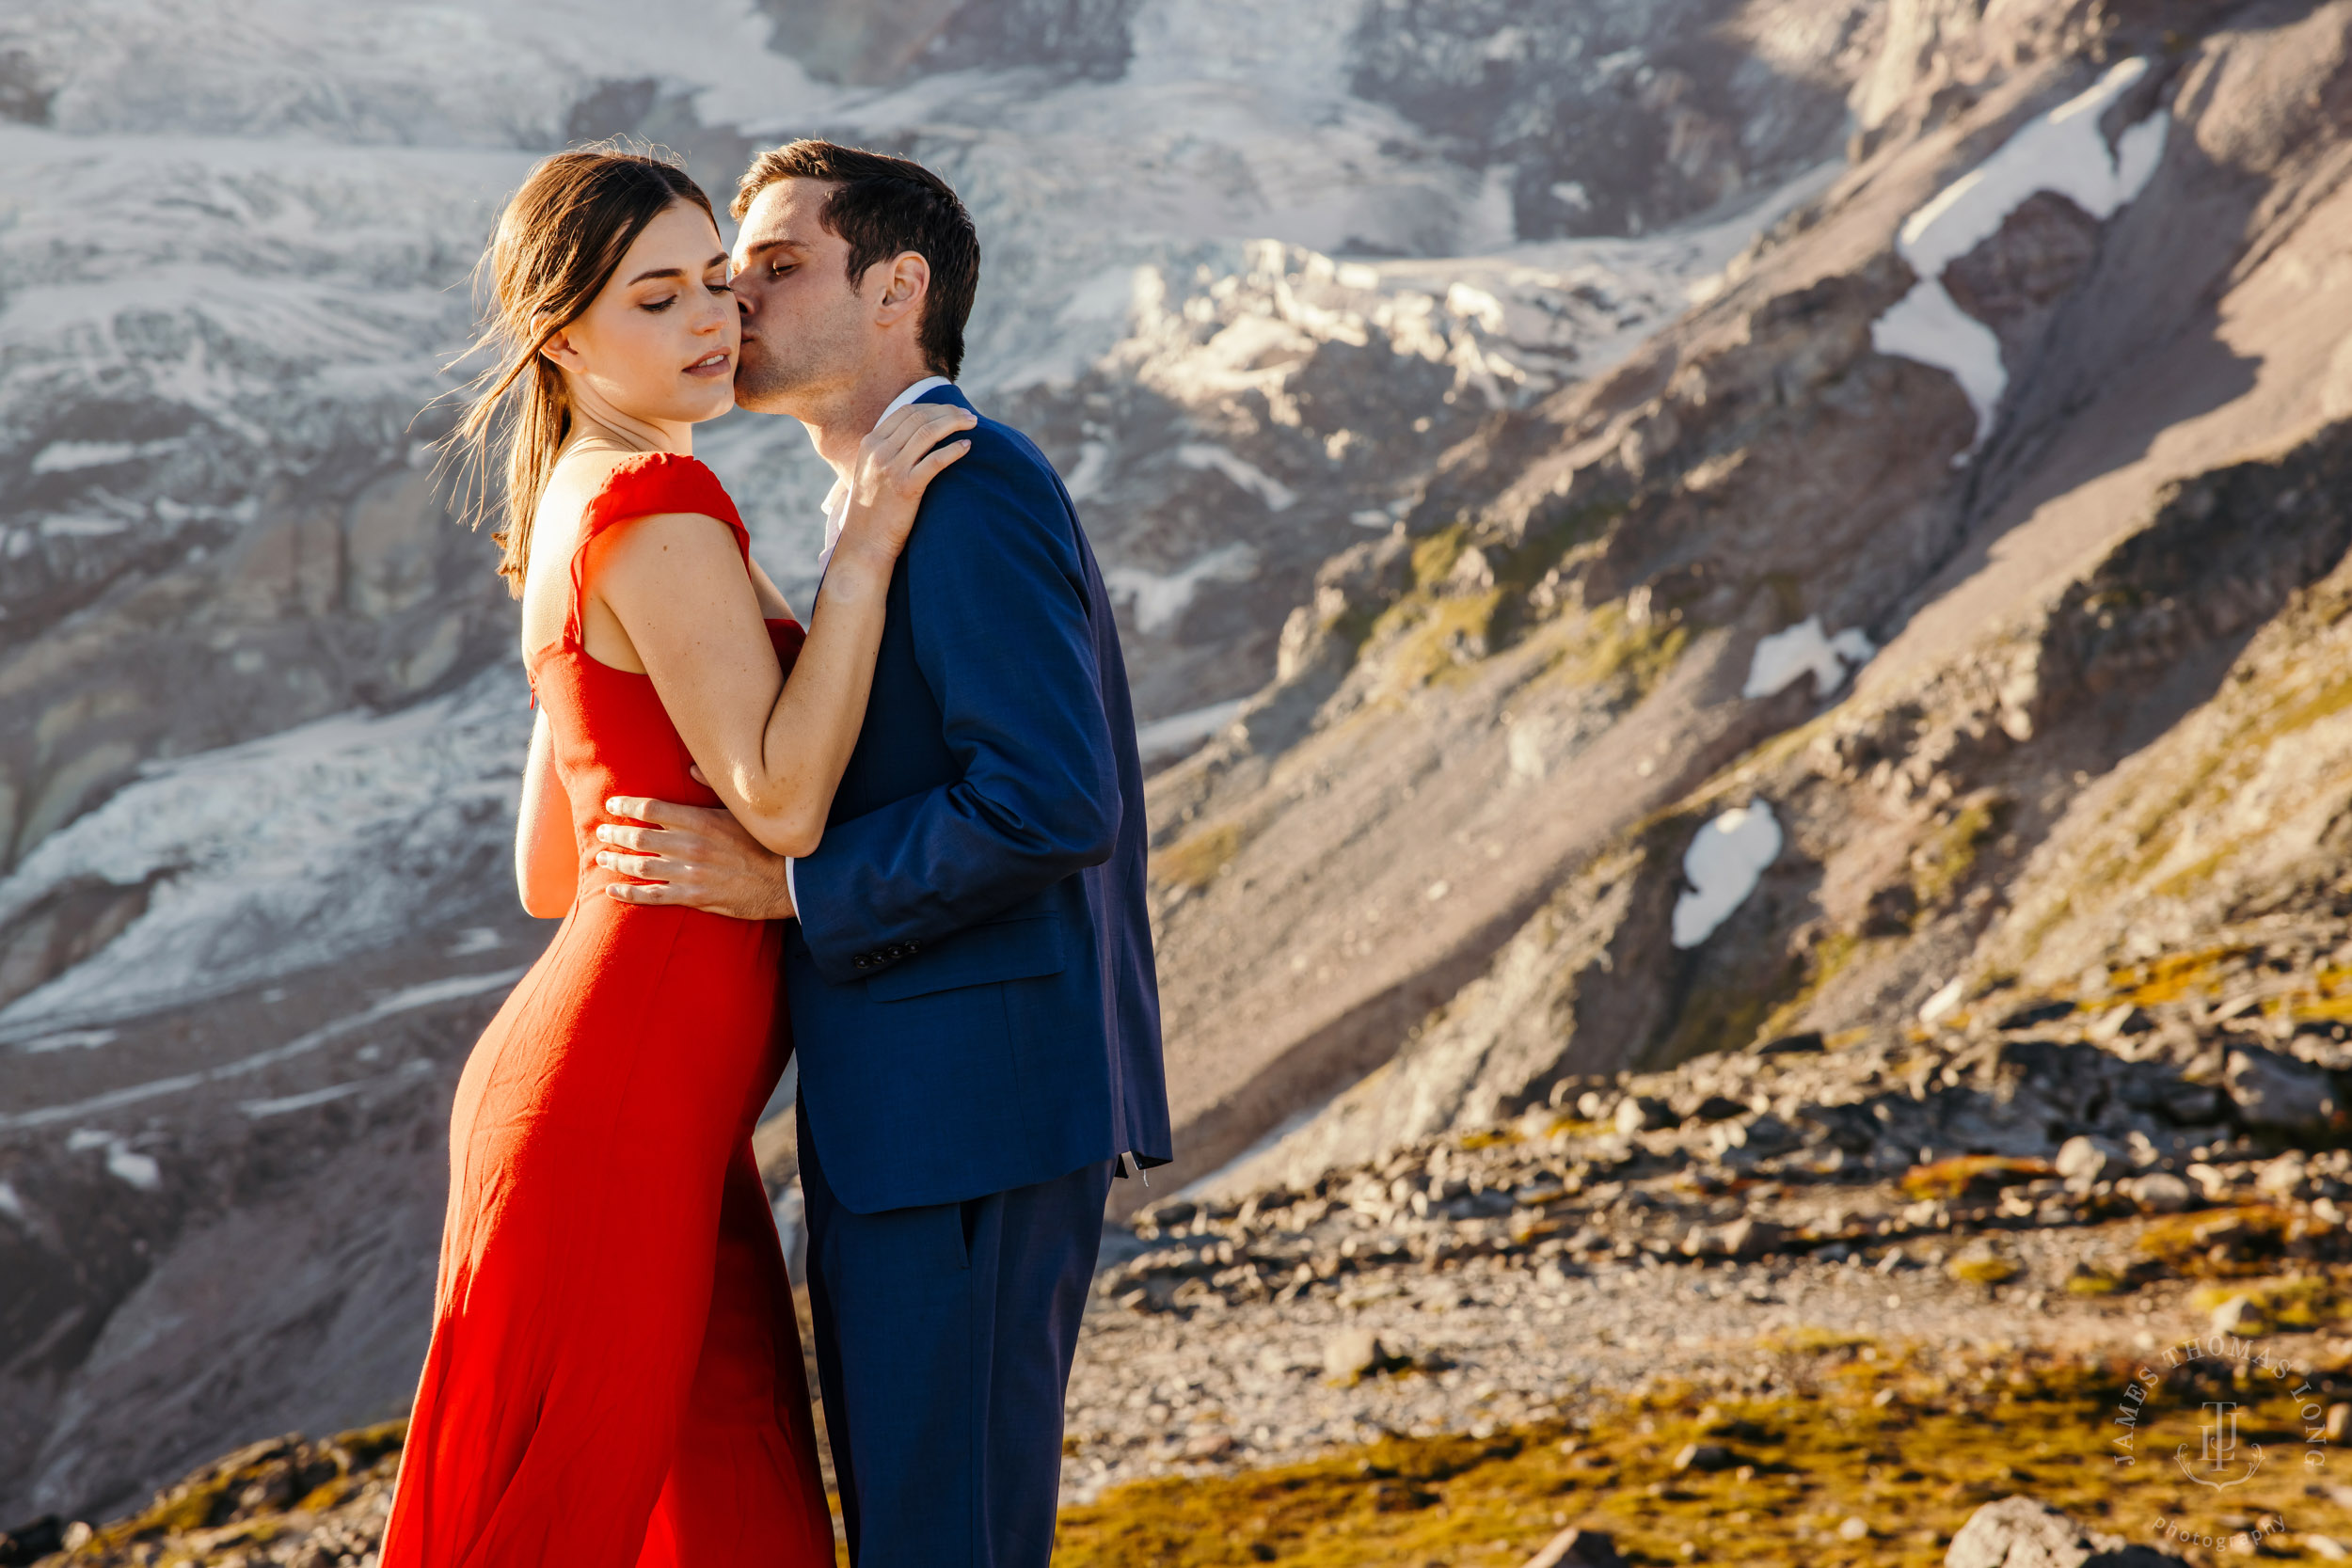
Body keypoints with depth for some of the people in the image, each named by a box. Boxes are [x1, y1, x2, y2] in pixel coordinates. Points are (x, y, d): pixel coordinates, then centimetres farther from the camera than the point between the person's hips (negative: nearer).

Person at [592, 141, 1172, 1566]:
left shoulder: (969, 481, -14)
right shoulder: (909, 498, 19)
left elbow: (1048, 804, -23)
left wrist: (784, 883, -18)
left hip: (970, 1110, -10)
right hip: (926, 1116, 10)